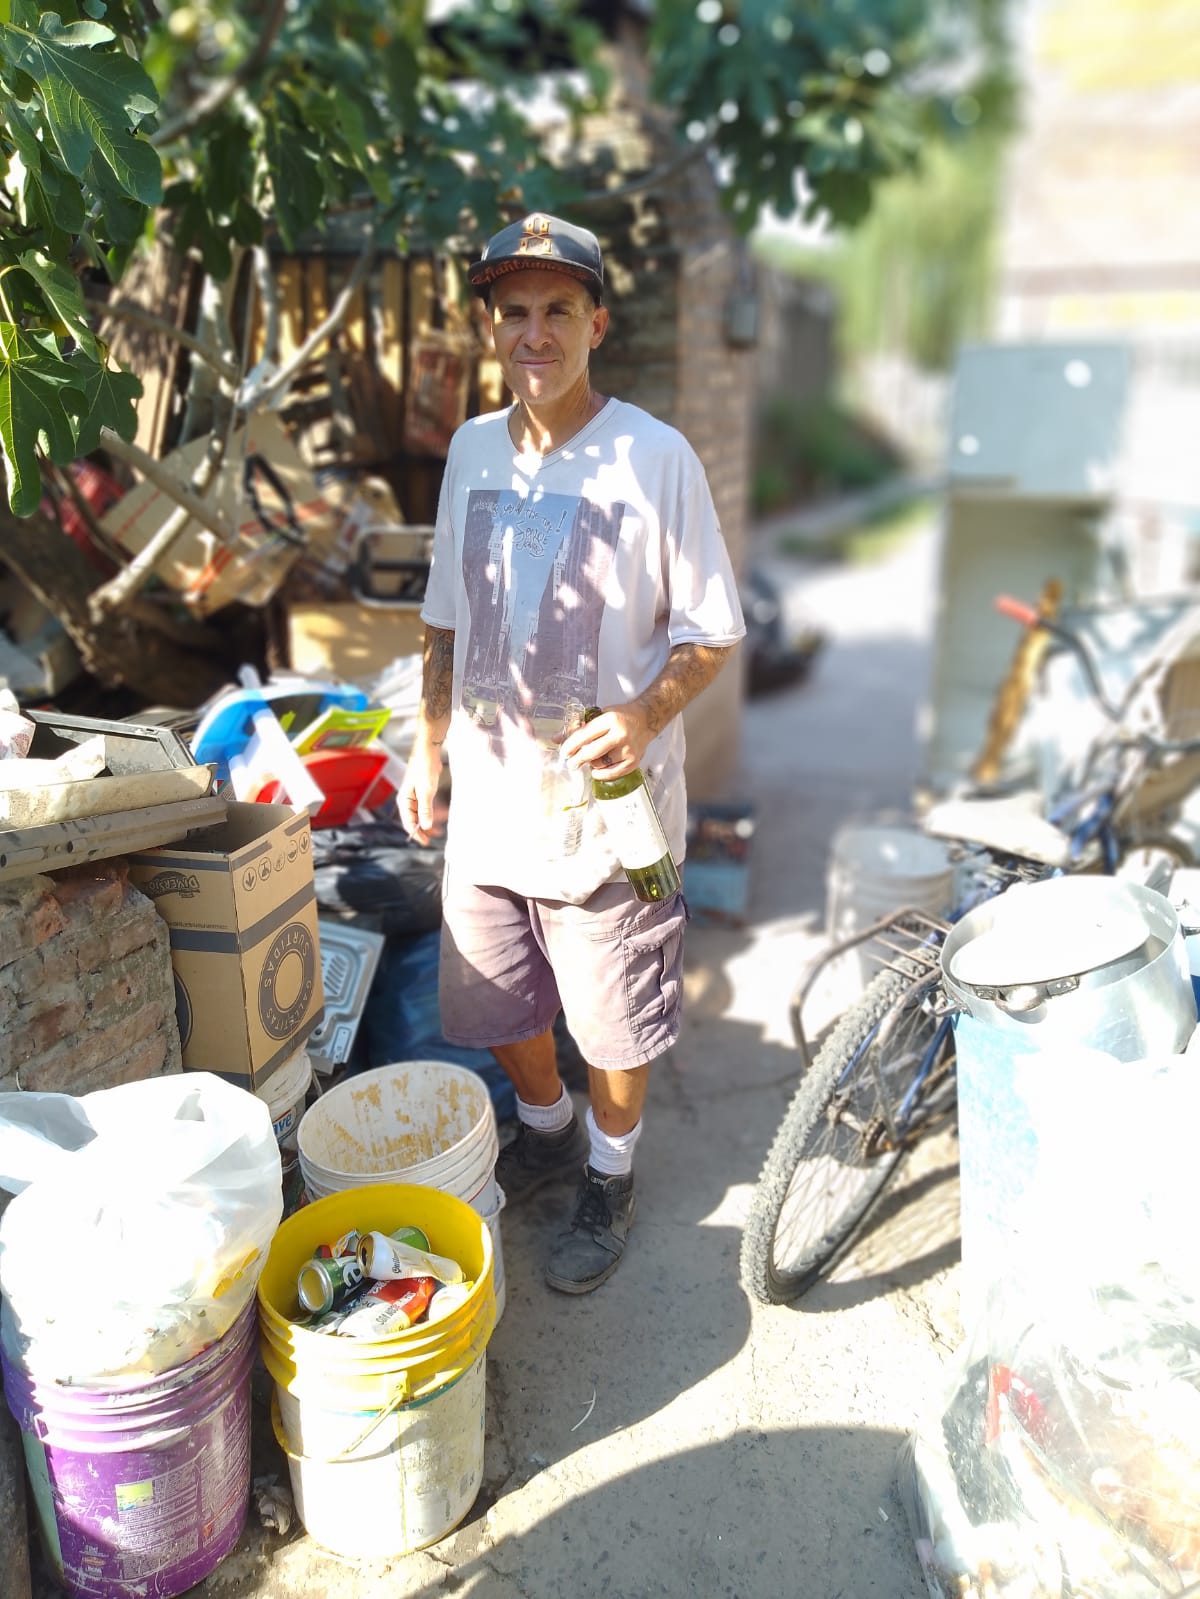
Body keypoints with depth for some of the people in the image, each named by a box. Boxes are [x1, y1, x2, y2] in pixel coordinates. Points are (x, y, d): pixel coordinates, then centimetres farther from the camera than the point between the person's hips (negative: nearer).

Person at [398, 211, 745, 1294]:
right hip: (488, 796, 5)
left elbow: (711, 635, -7)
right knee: (498, 1004, 19)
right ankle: (546, 1131, 48)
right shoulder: (473, 451, 6)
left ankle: (610, 1176, 38)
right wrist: (427, 745, 8)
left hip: (606, 802, -4)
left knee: (614, 1023, 10)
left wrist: (644, 716, -24)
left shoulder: (656, 457, -10)